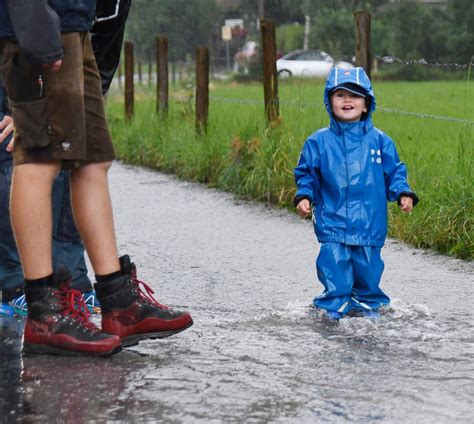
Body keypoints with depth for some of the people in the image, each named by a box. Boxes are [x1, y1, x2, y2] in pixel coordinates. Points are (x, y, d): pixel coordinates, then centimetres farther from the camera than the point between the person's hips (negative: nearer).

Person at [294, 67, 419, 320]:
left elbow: (394, 172, 11)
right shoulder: (319, 142, 3)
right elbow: (306, 174, 11)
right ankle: (335, 307, 9)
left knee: (368, 265, 7)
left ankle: (367, 303, 27)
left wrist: (403, 194, -4)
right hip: (333, 221, -1)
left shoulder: (379, 140, 4)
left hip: (370, 222, 1)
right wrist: (304, 196, -4)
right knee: (334, 264, -6)